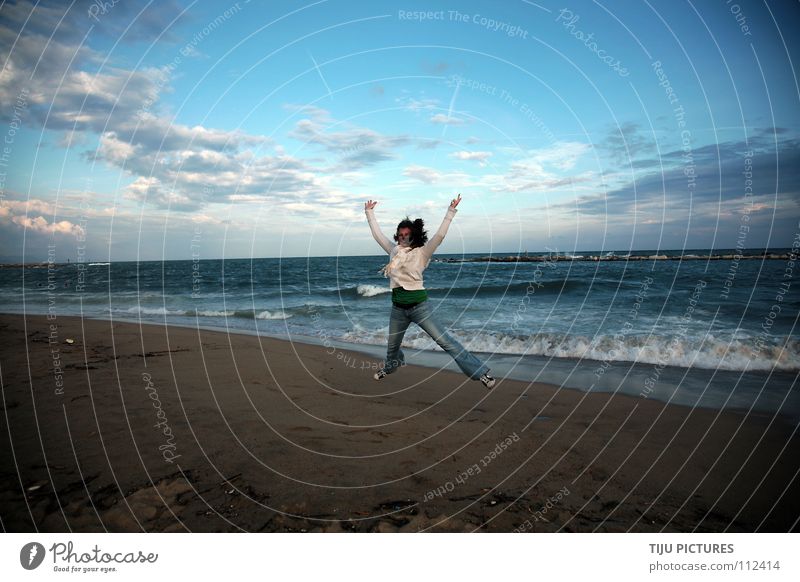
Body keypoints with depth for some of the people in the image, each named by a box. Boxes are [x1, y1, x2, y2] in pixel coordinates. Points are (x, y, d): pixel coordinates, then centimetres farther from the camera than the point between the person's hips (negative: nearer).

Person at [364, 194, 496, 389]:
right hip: (398, 308, 5)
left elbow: (439, 236, -15)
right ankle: (390, 366, 56)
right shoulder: (393, 250, 9)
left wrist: (451, 211, -21)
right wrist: (369, 212, 23)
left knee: (445, 341, -11)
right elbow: (377, 233, 17)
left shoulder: (421, 253, -5)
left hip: (419, 306, -5)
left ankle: (480, 372, -8)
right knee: (392, 345, 23)